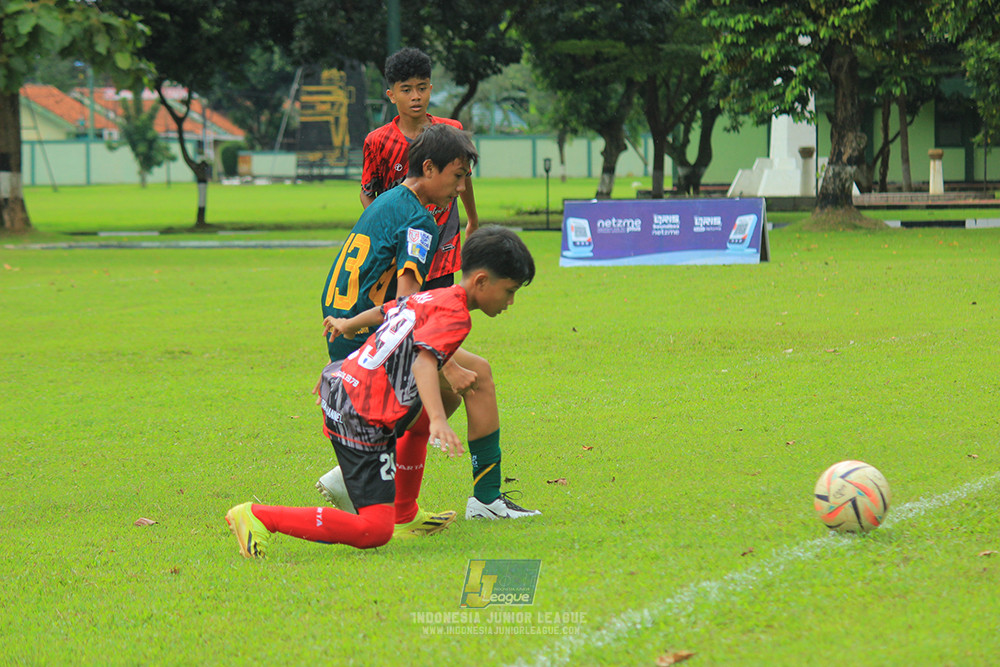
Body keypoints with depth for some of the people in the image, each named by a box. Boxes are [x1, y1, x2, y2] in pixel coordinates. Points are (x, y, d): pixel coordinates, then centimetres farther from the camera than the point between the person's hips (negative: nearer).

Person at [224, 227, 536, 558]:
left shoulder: (428, 297, 15)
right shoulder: (454, 315, -12)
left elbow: (382, 311, 34)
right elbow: (424, 358, -29)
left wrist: (349, 325, 55)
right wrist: (437, 420, -43)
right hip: (364, 422, -10)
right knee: (375, 532, -14)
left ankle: (405, 514, 40)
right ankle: (259, 517, -15)